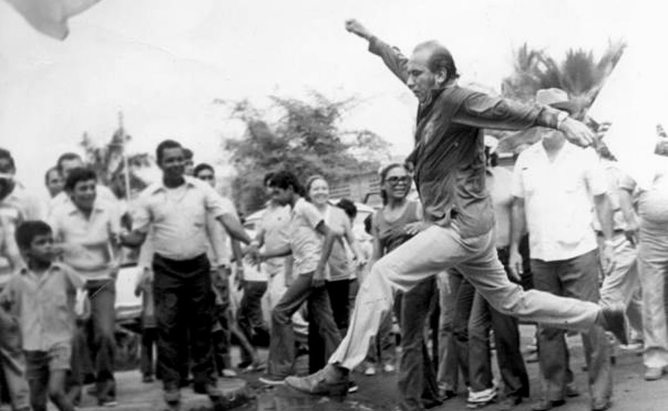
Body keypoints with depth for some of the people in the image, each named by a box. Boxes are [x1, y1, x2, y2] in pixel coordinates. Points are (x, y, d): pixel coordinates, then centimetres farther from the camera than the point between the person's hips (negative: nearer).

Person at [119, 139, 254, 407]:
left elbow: (227, 218, -7)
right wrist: (121, 238, -23)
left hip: (198, 266, 1)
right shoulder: (148, 197, -1)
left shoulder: (201, 189, 0)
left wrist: (249, 242, -23)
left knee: (202, 325, 8)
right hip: (167, 270, -1)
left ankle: (204, 379, 19)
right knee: (168, 328, 0)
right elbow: (137, 237, 0)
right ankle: (171, 384, 9)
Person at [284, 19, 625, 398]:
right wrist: (369, 37, 37)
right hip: (464, 225, 10)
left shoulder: (457, 100, -13)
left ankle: (339, 371, -13)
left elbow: (514, 111, -26)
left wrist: (560, 119, -41)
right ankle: (601, 315, 27)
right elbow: (401, 65, 28)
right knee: (510, 299, 18)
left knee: (382, 274, -14)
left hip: (462, 224, -10)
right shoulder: (433, 98, 10)